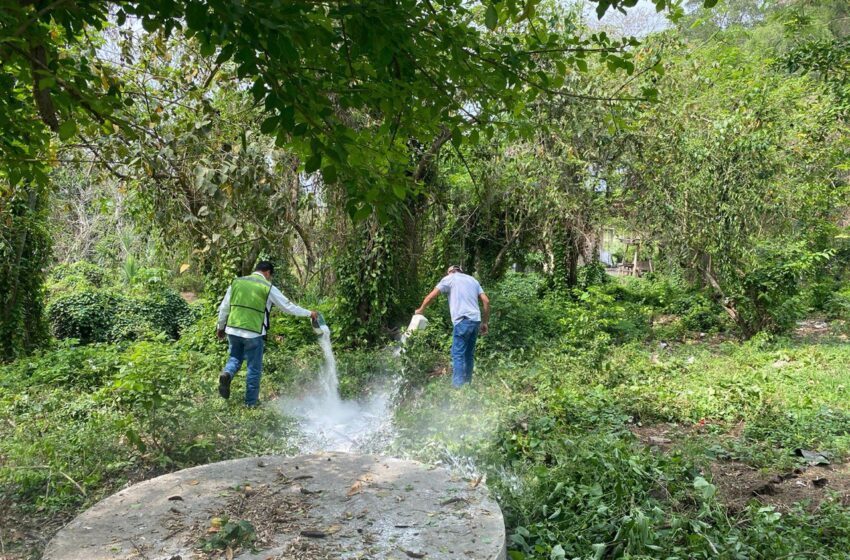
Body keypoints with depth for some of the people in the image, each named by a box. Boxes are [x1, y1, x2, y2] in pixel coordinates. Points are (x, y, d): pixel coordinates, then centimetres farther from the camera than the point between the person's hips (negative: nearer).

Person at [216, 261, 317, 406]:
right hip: (254, 333, -4)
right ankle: (251, 402, 16)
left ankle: (226, 375, -7)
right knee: (254, 368, 9)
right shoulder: (268, 288, -3)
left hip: (233, 330, 4)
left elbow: (223, 308, 11)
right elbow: (289, 307, 1)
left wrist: (221, 327, 24)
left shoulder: (236, 282, 8)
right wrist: (310, 313, 12)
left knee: (235, 357, 23)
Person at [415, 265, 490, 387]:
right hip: (476, 320, 6)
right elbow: (486, 301, 15)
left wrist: (420, 310, 19)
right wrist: (485, 322, 19)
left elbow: (431, 296, 4)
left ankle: (457, 387, -12)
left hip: (463, 321, -6)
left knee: (458, 355, -7)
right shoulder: (473, 280, 23)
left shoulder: (449, 278, 9)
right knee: (469, 354, 12)